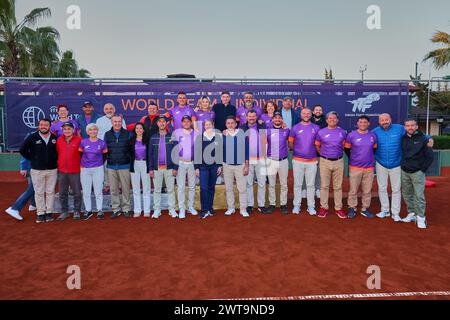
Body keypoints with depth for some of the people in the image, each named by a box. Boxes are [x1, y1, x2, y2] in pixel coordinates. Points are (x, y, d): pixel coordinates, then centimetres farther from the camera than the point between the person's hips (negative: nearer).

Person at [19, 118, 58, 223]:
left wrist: (55, 160, 4)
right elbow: (23, 150, 2)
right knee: (39, 192, 5)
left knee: (50, 192, 7)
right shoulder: (32, 137, -3)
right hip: (37, 170, -1)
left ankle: (49, 212, 17)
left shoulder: (55, 138, 2)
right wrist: (32, 159, 1)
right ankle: (40, 213, 13)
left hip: (52, 169, 2)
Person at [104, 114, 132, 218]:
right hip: (111, 167, 2)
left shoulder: (128, 134, 1)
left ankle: (126, 209, 13)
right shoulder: (107, 134, 8)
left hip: (124, 166, -2)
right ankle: (116, 209, 17)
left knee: (125, 189, 2)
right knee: (113, 190, 7)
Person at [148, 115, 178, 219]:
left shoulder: (171, 137, 3)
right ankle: (157, 210, 15)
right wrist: (150, 168, -1)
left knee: (171, 189, 4)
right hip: (156, 168, 1)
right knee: (157, 190, 6)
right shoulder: (153, 137, 6)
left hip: (169, 168, -1)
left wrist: (175, 168, -5)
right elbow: (150, 154, 5)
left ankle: (172, 209, 12)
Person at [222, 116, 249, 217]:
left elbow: (246, 150, 1)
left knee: (242, 188, 0)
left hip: (240, 165, -1)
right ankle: (230, 208, 23)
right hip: (227, 165, 2)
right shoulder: (223, 135, 1)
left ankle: (243, 209, 10)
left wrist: (246, 166, -1)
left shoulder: (242, 134, -2)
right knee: (228, 188, 11)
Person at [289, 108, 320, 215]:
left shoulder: (316, 128, 4)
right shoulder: (295, 128, 3)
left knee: (311, 185, 6)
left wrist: (317, 154, 3)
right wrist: (297, 151, 3)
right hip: (298, 161, 0)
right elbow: (290, 143, 7)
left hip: (312, 161, 1)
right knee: (297, 184, 5)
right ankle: (296, 205, 15)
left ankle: (311, 206, 15)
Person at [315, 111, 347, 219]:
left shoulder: (343, 132, 4)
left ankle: (338, 208, 16)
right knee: (324, 186, 4)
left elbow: (344, 146, 15)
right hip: (325, 162, -1)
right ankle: (324, 207, 13)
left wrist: (338, 154, 12)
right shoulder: (321, 132, 1)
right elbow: (317, 146, 11)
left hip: (339, 162, 1)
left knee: (338, 186, 7)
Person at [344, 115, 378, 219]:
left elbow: (374, 149, 17)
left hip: (369, 168, 2)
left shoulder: (373, 136, 2)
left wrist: (370, 158, 10)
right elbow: (347, 149, 6)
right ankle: (352, 208, 15)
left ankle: (365, 209, 21)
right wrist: (353, 159, 7)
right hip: (355, 167, -2)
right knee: (353, 190, 2)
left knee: (367, 191, 8)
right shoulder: (351, 135, -5)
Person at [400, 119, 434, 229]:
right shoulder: (403, 139, 6)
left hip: (417, 172, -4)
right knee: (407, 194, 10)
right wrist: (401, 165, 9)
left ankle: (421, 217, 2)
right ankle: (411, 214, 22)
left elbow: (430, 156, -3)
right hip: (404, 172, 4)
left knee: (419, 196, -6)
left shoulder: (423, 139, -5)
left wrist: (423, 169, -5)